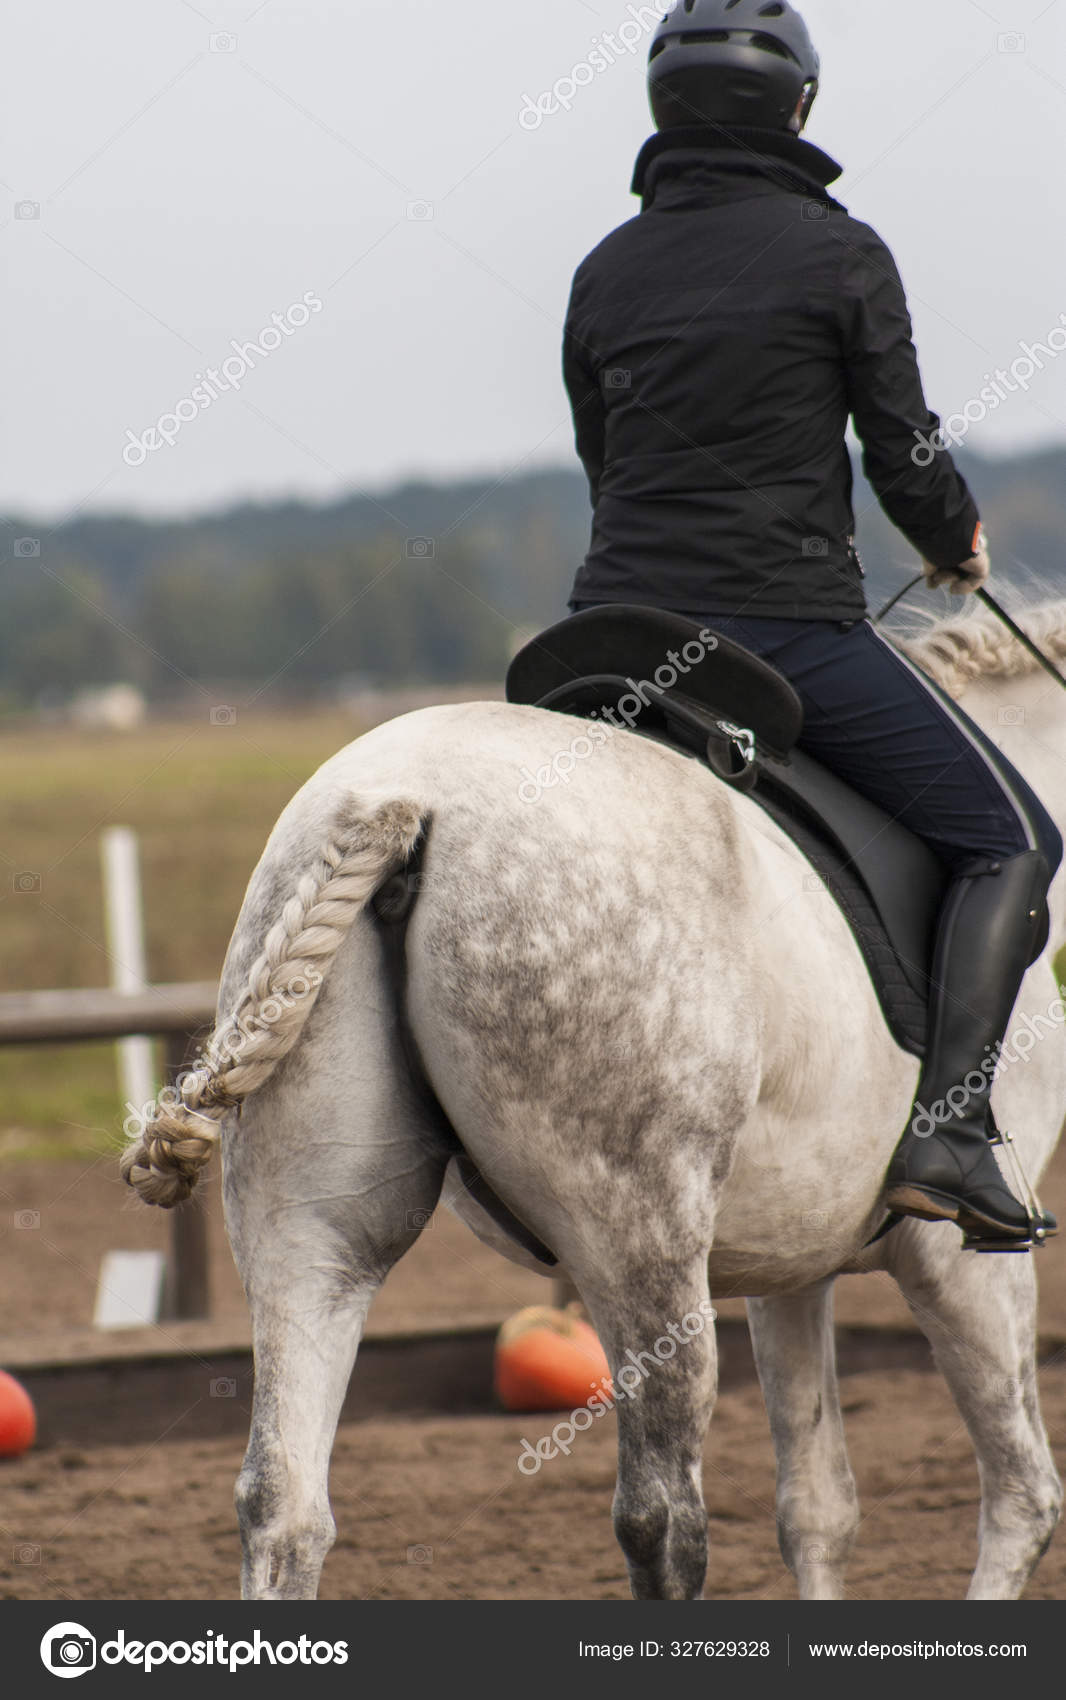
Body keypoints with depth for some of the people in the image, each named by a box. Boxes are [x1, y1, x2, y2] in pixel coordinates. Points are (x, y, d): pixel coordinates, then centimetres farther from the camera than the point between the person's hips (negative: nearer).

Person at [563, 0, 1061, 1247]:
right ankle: (947, 1129, -11)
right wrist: (956, 543, 20)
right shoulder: (840, 255, -4)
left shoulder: (606, 273, 10)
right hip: (792, 626, -5)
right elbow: (903, 454, -1)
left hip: (623, 621, 5)